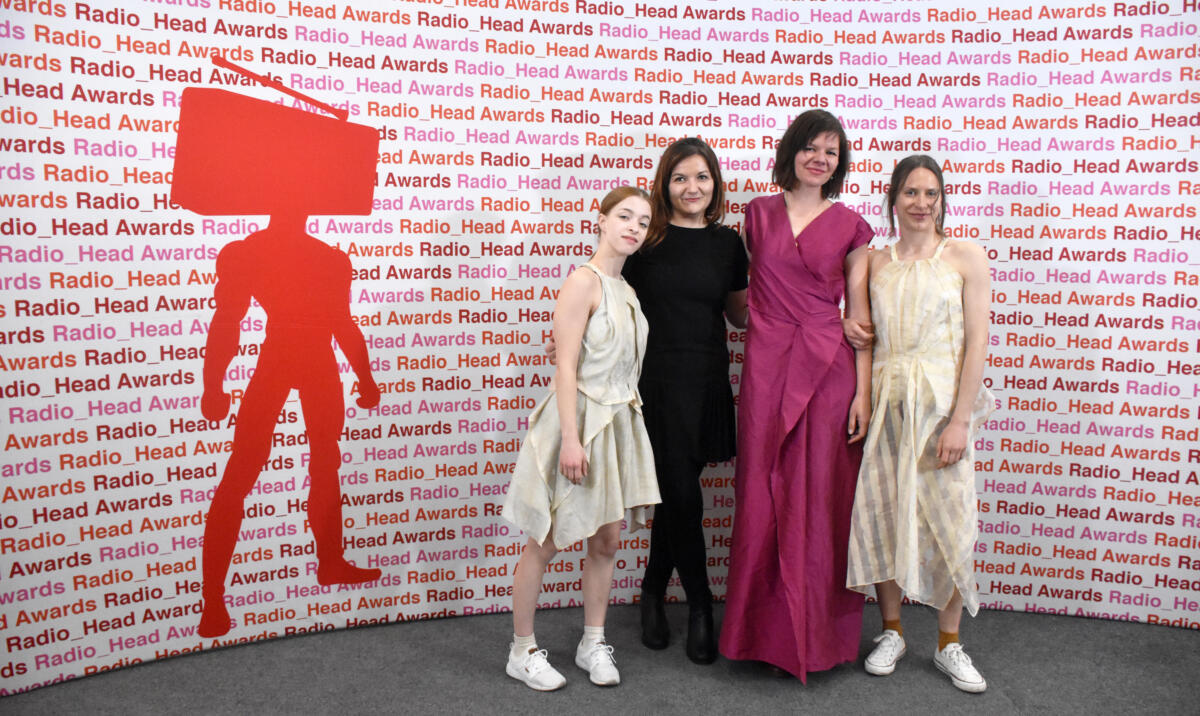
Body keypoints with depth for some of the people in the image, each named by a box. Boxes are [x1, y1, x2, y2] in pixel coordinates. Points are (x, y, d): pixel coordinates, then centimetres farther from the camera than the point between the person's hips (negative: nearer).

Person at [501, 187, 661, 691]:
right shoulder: (584, 281, -14)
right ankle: (522, 651, 16)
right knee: (547, 541, 3)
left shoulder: (626, 288, 10)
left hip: (618, 422, 8)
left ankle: (593, 643, 27)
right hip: (579, 418, -8)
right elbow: (566, 366, -18)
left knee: (606, 539, 13)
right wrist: (571, 438, -22)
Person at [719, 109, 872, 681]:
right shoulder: (758, 213, 10)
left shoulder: (850, 226, 5)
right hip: (765, 363, 2)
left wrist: (863, 393, -2)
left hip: (828, 366, -1)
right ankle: (764, 629, 19)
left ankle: (818, 632, 18)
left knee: (820, 499, 3)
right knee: (762, 496, 4)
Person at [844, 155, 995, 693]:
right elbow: (862, 338, 10)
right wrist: (856, 282, -4)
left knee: (948, 518, -2)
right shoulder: (873, 262, 9)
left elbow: (976, 341, -6)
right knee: (881, 513, 5)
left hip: (941, 401, -3)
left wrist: (960, 420, -11)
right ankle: (891, 632, 22)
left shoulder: (965, 257, 0)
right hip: (886, 401, 3)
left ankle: (949, 643, 15)